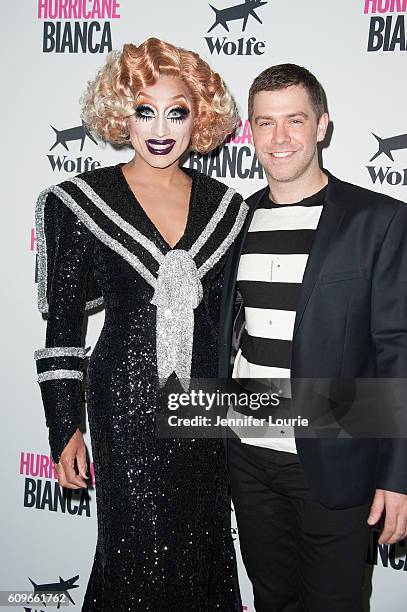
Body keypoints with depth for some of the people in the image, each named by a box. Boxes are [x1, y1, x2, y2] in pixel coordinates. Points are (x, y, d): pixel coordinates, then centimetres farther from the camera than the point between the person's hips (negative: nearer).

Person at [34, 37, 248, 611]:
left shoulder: (225, 206, 4)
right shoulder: (81, 201, -4)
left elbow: (229, 316, 11)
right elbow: (63, 323, -2)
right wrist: (65, 429, -4)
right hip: (128, 400, -3)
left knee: (204, 548, 13)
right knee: (138, 553, 5)